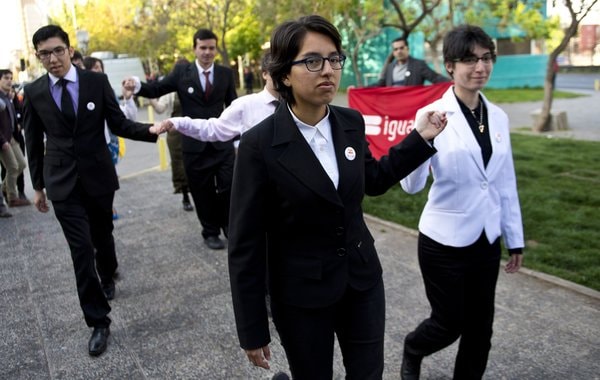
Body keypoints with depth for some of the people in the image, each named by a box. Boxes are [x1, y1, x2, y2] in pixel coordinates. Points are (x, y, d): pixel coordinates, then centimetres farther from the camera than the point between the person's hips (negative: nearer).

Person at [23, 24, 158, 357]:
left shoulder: (97, 81, -4)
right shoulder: (34, 92, -1)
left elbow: (118, 125, -3)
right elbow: (34, 142, 6)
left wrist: (150, 130, -21)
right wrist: (38, 186, 9)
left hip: (98, 177, 1)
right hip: (63, 183, 0)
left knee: (103, 236, 18)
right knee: (81, 249, -5)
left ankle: (107, 276, 51)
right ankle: (98, 321, 4)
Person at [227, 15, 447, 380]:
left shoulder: (351, 123, -4)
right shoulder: (259, 144, -19)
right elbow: (245, 244, -15)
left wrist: (420, 138, 6)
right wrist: (253, 330, -11)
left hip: (362, 279, 5)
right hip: (302, 294, -4)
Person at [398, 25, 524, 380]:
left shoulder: (499, 117, 2)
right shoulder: (432, 114, -14)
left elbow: (506, 184, 9)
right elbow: (412, 185, -20)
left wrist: (515, 239, 12)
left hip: (487, 241, 5)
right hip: (444, 241, -5)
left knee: (480, 329, 14)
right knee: (449, 324, 10)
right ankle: (412, 350, 42)